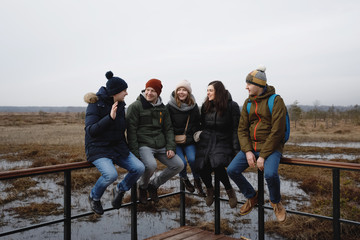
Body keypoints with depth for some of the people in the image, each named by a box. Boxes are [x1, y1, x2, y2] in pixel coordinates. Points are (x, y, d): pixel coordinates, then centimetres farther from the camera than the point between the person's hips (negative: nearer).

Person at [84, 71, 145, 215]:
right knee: (111, 174, -31)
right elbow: (90, 130, -21)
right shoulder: (96, 105, -11)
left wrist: (125, 149, 17)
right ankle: (94, 197, 2)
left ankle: (120, 190, 14)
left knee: (139, 168, -13)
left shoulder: (120, 105, 10)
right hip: (98, 149, -6)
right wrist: (110, 117, -30)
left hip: (117, 147, 6)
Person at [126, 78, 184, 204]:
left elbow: (168, 129, 17)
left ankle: (154, 184, 14)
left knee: (179, 165, -7)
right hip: (143, 145, -6)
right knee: (151, 165, -34)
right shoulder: (135, 106, -3)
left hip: (161, 146, 6)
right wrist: (134, 152, -14)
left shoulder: (162, 109, 14)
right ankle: (142, 187, 2)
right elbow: (131, 130, -6)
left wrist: (170, 147, 1)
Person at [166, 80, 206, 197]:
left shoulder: (193, 106, 5)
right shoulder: (170, 106, -5)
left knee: (192, 159, -21)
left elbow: (197, 124, 16)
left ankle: (197, 181, 6)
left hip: (189, 140, 2)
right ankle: (184, 178, 16)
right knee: (182, 162, -19)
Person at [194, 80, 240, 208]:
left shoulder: (232, 106, -2)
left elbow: (236, 129, -2)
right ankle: (209, 189, 15)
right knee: (201, 167, -19)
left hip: (223, 142, -4)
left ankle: (230, 190, -1)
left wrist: (236, 150, -7)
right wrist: (199, 134, 3)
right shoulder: (205, 106, 11)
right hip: (205, 141, 4)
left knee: (217, 164, -30)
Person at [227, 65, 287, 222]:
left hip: (271, 147, -6)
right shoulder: (248, 102, 10)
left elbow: (277, 131, -15)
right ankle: (251, 197, 15)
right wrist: (248, 151, -10)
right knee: (232, 170, -11)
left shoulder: (276, 101, -9)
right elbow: (242, 129, 6)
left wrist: (263, 156, -19)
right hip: (251, 146, 6)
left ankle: (276, 203, 2)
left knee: (270, 174, -32)